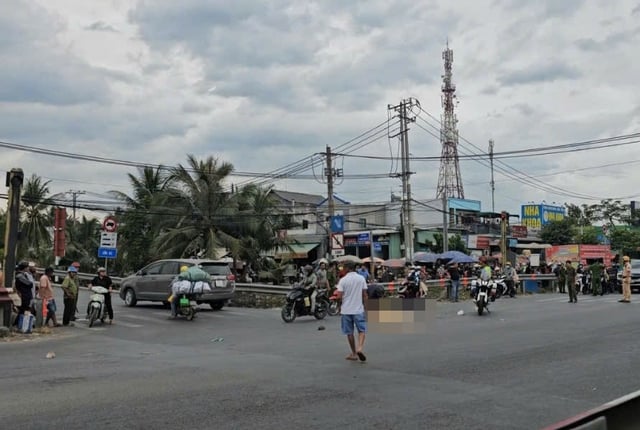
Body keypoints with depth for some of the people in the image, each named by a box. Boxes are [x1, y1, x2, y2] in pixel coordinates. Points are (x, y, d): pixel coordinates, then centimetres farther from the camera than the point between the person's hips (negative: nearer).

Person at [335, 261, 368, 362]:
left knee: (349, 332, 10)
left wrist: (339, 306, 10)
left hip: (346, 310, 0)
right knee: (362, 330, 6)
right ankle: (359, 348, -17)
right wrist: (365, 306, 11)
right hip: (359, 309, 0)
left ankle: (354, 353, 16)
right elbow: (364, 295, 0)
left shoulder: (343, 280, -6)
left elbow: (339, 296, -9)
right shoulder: (361, 279, 0)